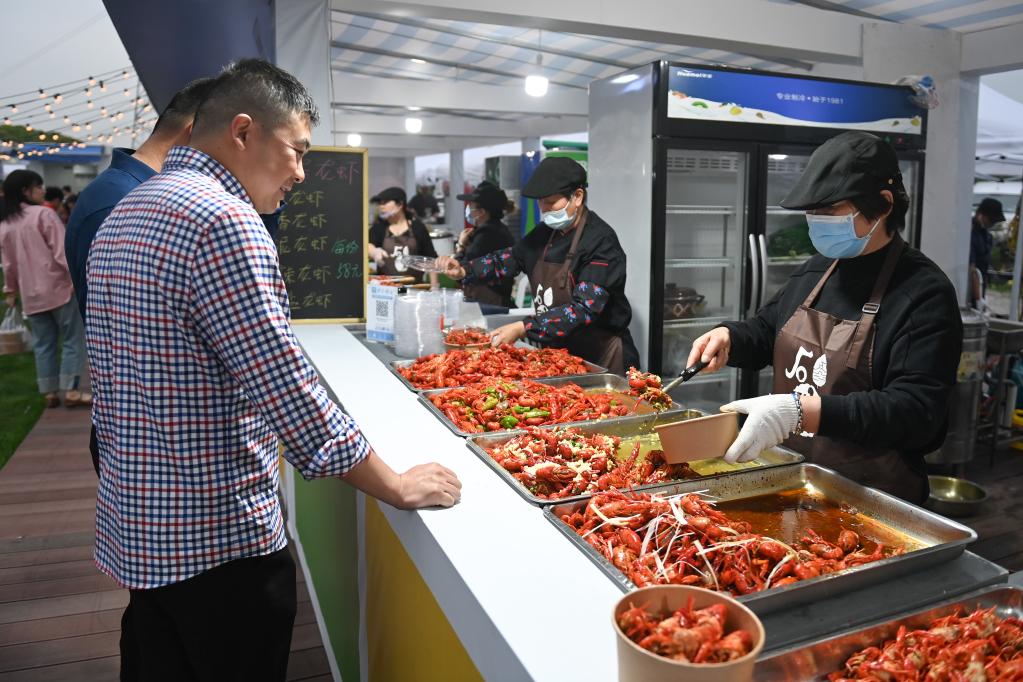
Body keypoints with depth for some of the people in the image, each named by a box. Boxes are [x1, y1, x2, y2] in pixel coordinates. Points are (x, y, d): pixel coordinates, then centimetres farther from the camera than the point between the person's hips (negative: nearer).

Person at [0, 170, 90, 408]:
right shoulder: (43, 214, -9)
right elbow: (62, 251, -15)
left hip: (31, 294, 6)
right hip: (59, 288, -6)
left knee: (43, 344, 12)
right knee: (72, 340, 0)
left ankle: (50, 393, 13)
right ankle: (71, 391, -3)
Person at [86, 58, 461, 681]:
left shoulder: (123, 216, 10)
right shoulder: (224, 219, -21)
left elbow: (120, 385, 15)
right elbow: (290, 393, -25)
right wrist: (401, 487, -15)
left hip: (132, 527, 9)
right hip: (220, 540, -9)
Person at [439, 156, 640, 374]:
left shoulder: (601, 242, -19)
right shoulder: (546, 233, 4)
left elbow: (584, 309, -28)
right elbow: (510, 258, 17)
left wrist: (524, 329, -34)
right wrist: (463, 271, 1)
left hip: (600, 360, -7)